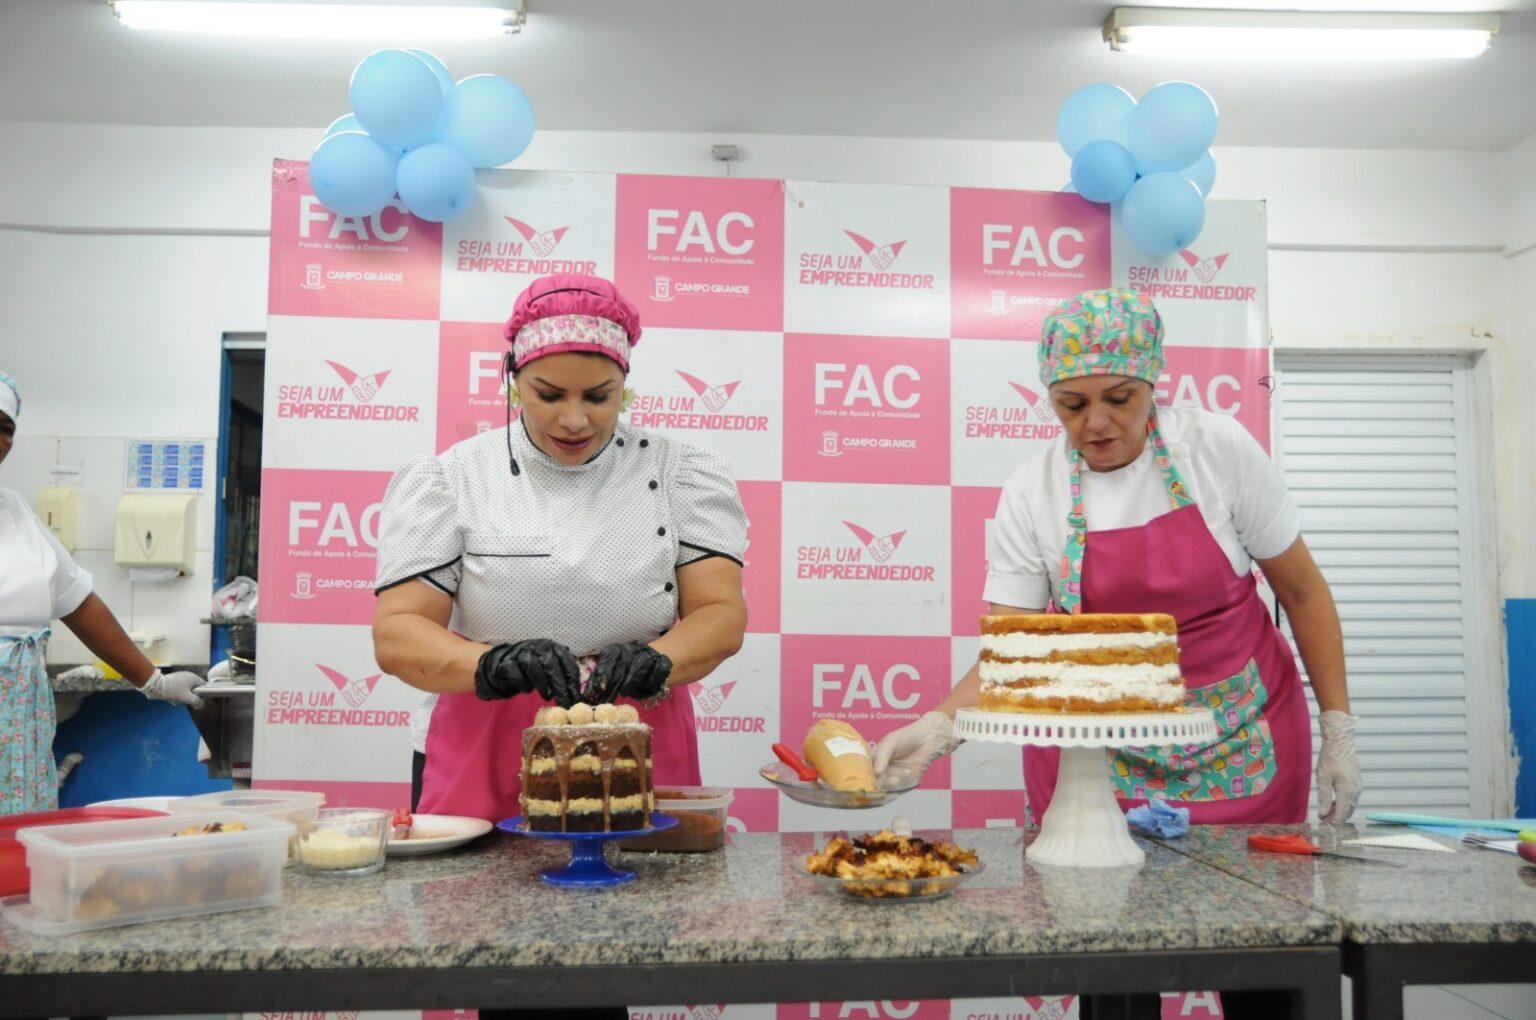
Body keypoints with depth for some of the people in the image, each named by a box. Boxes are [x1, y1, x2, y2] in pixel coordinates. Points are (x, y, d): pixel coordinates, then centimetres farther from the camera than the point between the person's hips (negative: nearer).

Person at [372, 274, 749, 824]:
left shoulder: (682, 475, 1)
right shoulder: (445, 481, -1)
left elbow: (722, 614, -5)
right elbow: (397, 633, -7)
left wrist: (654, 659, -25)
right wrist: (493, 664, -26)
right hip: (480, 761, 0)